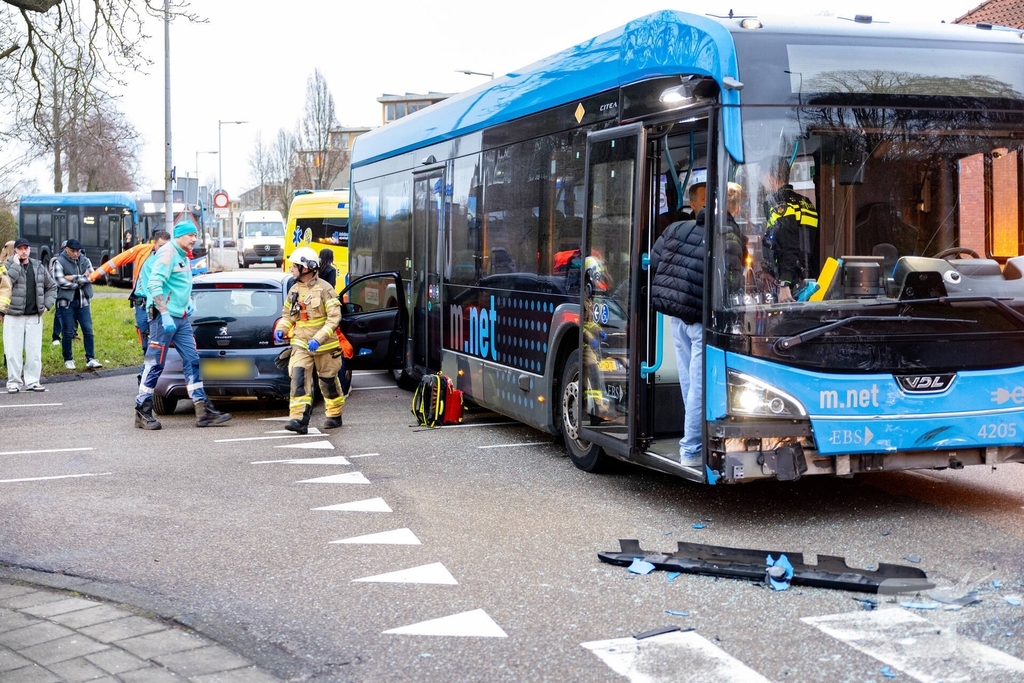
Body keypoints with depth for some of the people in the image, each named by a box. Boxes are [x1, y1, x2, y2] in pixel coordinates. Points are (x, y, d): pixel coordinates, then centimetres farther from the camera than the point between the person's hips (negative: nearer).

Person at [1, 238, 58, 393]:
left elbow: (52, 286, 20)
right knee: (13, 351, -1)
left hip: (34, 317, 3)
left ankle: (32, 381, 11)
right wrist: (16, 265, -17)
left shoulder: (38, 267, 11)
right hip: (13, 317, -3)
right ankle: (14, 382, 7)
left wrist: (47, 304, 8)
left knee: (34, 351, 3)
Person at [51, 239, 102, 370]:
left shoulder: (85, 261, 11)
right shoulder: (59, 262, -3)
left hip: (83, 301, 4)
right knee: (67, 332, 3)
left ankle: (90, 359, 3)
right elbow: (60, 281, -15)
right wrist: (82, 279, -8)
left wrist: (73, 278, -13)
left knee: (88, 331, -1)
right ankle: (68, 360, 15)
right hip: (66, 302, -4)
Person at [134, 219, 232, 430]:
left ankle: (203, 411, 6)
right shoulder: (167, 253, -11)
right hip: (164, 317, -9)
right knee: (155, 364, -4)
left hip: (181, 318, 9)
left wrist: (189, 301, 16)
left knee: (191, 360, 5)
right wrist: (165, 314, -25)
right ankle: (142, 413, 5)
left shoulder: (183, 257, 17)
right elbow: (154, 285, -21)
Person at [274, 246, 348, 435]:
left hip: (325, 346, -4)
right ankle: (299, 419, -19)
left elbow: (334, 318, -17)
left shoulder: (324, 289, -13)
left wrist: (318, 338, -26)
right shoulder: (294, 290, 6)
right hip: (301, 344, 4)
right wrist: (281, 330, -5)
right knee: (298, 378, -14)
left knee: (329, 382, 10)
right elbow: (287, 315, 16)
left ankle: (335, 416, 28)